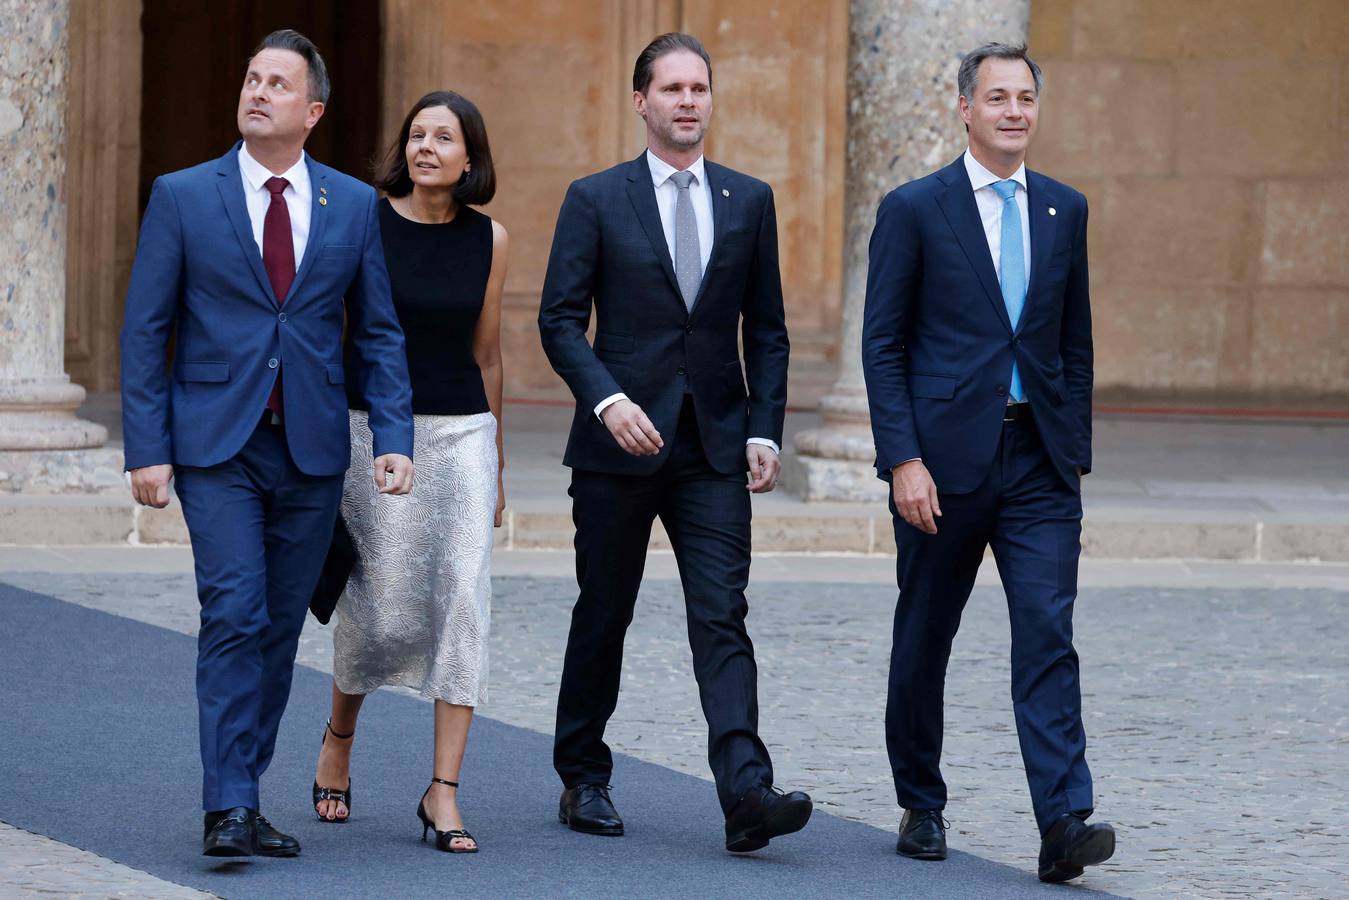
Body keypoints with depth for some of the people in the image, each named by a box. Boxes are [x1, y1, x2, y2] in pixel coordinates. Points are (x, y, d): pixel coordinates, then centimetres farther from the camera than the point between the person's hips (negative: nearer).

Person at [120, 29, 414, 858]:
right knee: (234, 617, -13)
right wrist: (147, 449, -6)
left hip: (311, 449, 3)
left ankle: (244, 794, 17)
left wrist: (394, 437, -3)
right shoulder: (183, 197, 1)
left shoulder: (353, 205, 7)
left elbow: (380, 331, 10)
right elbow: (145, 331, 1)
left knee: (280, 630, 7)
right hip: (216, 446, -3)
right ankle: (230, 809, -14)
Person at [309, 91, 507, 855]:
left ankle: (444, 793, -6)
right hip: (375, 428, -2)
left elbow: (486, 353, 13)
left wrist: (497, 469, 17)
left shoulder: (489, 240, 5)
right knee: (382, 607, -1)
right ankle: (338, 740, 29)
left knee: (464, 599, -9)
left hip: (462, 431, 2)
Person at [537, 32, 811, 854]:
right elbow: (561, 319, -2)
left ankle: (747, 793, -20)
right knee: (603, 616, 9)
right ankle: (584, 779, 24)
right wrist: (608, 400, -17)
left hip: (715, 446, 1)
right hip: (619, 444, -1)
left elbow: (767, 329, 10)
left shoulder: (749, 200, 9)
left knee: (723, 617, -9)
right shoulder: (596, 200, 1)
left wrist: (764, 430, 0)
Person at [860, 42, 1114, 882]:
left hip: (1038, 462, 2)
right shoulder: (915, 209, -2)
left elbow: (1075, 343, 14)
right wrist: (903, 460, -13)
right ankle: (922, 806, 25)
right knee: (925, 639, 9)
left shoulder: (1064, 209, 10)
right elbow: (883, 346, -4)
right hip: (944, 458, -2)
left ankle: (1065, 823, -16)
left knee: (1048, 636, -9)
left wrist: (1076, 458, 10)